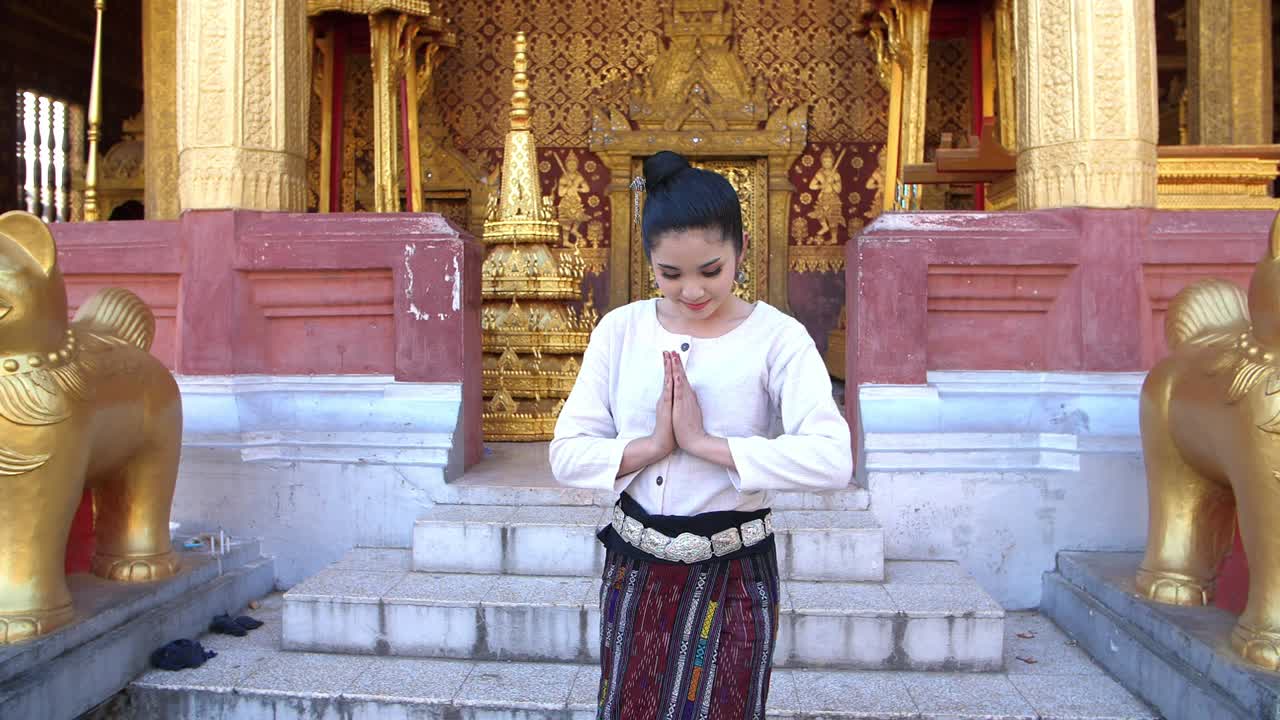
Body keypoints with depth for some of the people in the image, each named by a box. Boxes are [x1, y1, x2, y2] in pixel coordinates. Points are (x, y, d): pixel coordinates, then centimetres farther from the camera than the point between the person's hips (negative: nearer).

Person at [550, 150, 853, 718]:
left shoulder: (778, 338, -11)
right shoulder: (620, 330, -1)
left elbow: (832, 459, -25)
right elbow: (566, 455, -4)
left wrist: (702, 441, -24)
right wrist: (653, 444, -19)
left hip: (732, 578, -3)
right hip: (634, 570, 3)